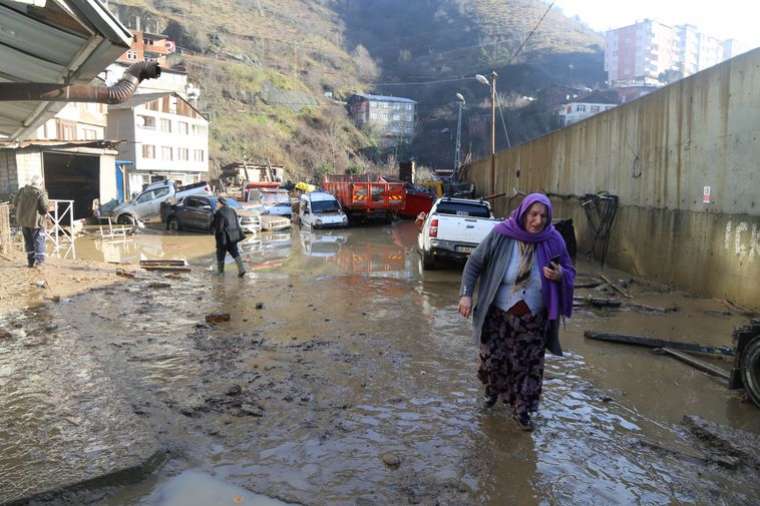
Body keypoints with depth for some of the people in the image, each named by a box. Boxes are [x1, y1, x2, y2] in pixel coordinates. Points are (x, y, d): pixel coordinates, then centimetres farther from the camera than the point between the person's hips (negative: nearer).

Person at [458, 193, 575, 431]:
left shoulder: (553, 241, -10)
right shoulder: (501, 235, -14)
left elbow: (570, 272, 4)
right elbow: (474, 263, -4)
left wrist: (560, 276, -20)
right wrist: (466, 294, -12)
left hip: (533, 321, 1)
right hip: (499, 316, 0)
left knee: (528, 365, 6)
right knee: (493, 359, 12)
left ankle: (522, 409, 27)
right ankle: (493, 390, 45)